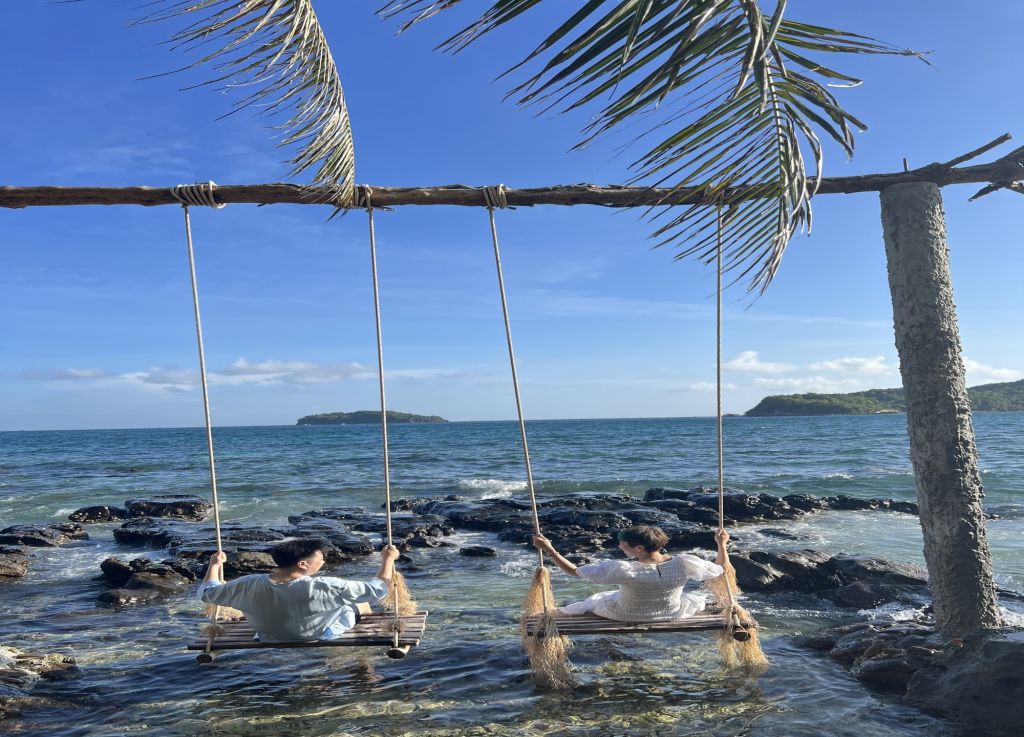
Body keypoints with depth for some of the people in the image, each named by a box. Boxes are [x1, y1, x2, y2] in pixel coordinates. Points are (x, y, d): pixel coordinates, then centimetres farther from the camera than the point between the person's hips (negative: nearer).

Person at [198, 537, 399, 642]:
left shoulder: (249, 586, -26)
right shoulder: (324, 588, -35)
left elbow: (207, 592, -9)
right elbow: (377, 590, -26)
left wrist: (214, 564, 8)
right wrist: (388, 559, -12)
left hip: (269, 640, 3)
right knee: (361, 603, 19)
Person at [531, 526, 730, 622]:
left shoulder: (623, 569, -35)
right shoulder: (684, 564, -28)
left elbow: (574, 570, -26)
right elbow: (718, 569, -10)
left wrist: (549, 549, -18)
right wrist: (722, 544, 6)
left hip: (626, 617, -2)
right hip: (673, 615, 2)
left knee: (589, 602, 27)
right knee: (698, 598, 33)